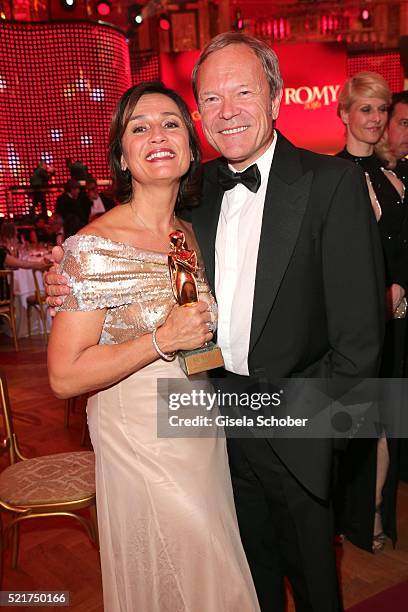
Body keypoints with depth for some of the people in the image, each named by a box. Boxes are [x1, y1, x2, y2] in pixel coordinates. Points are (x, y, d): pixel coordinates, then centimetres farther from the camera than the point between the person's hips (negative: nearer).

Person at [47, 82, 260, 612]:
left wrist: (208, 335, 0)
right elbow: (65, 376, -20)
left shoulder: (193, 234, 2)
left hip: (204, 436, 7)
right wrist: (163, 340, -25)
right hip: (140, 444, -6)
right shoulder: (95, 246, -18)